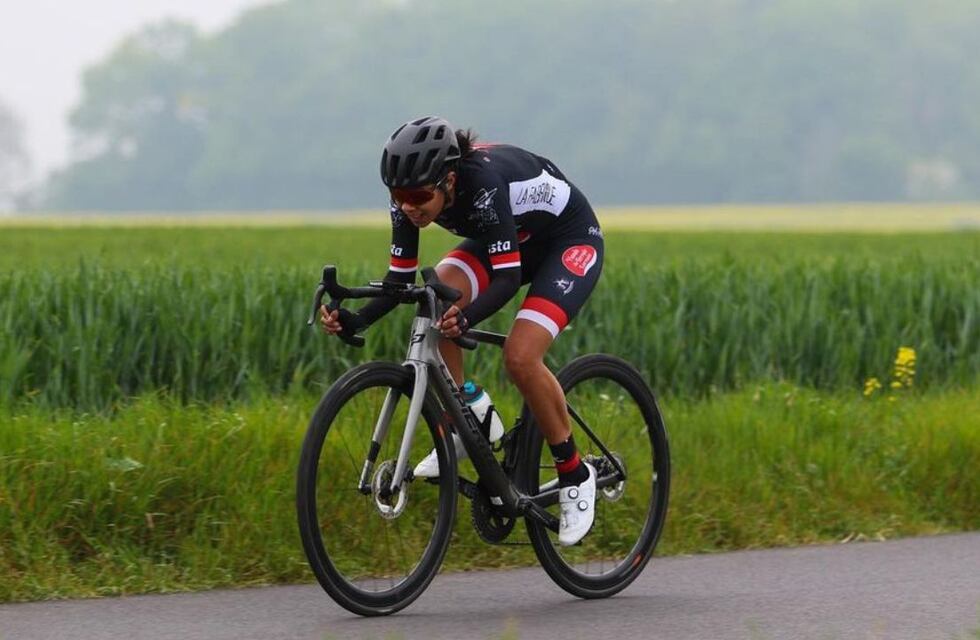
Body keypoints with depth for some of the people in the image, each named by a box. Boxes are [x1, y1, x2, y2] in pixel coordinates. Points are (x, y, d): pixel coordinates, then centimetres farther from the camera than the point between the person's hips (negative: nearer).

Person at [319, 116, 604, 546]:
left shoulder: (483, 184, -38)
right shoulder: (411, 196, -19)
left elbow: (508, 278, -38)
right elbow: (402, 279, -13)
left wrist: (467, 318, -56)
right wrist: (354, 321, -30)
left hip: (571, 242, -7)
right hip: (513, 240, 7)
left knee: (520, 357, -25)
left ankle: (574, 475, -6)